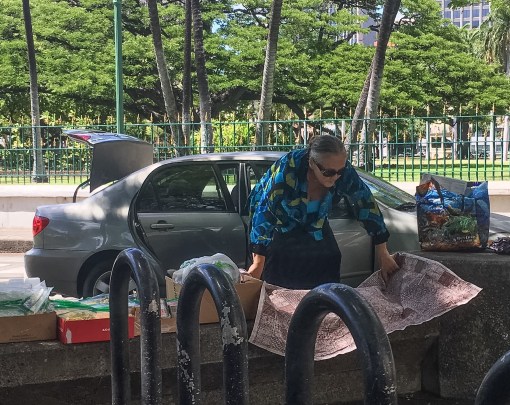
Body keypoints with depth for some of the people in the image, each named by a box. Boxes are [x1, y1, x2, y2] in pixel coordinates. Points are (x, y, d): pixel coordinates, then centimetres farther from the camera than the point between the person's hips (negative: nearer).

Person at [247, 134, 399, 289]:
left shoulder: (344, 171, -27)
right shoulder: (287, 170, -39)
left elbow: (367, 204, -19)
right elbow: (264, 212, -34)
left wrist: (383, 254, -19)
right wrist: (258, 263, -31)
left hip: (313, 222, 4)